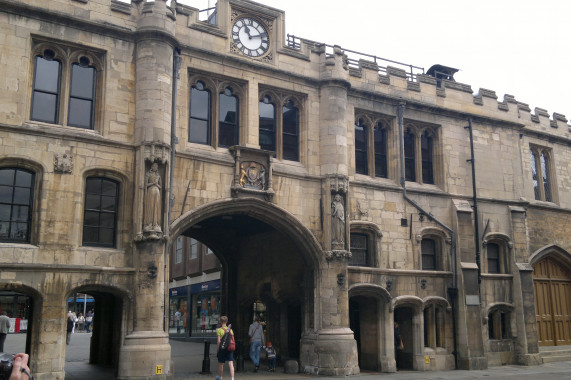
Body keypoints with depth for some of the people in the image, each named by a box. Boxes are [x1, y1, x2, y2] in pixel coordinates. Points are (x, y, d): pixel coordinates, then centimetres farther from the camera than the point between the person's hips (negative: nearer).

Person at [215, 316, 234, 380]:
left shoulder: (219, 330, -7)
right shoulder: (230, 330, 6)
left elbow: (218, 341, -12)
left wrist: (217, 349, -4)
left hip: (222, 348, -3)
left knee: (221, 364, 16)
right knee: (231, 364, -2)